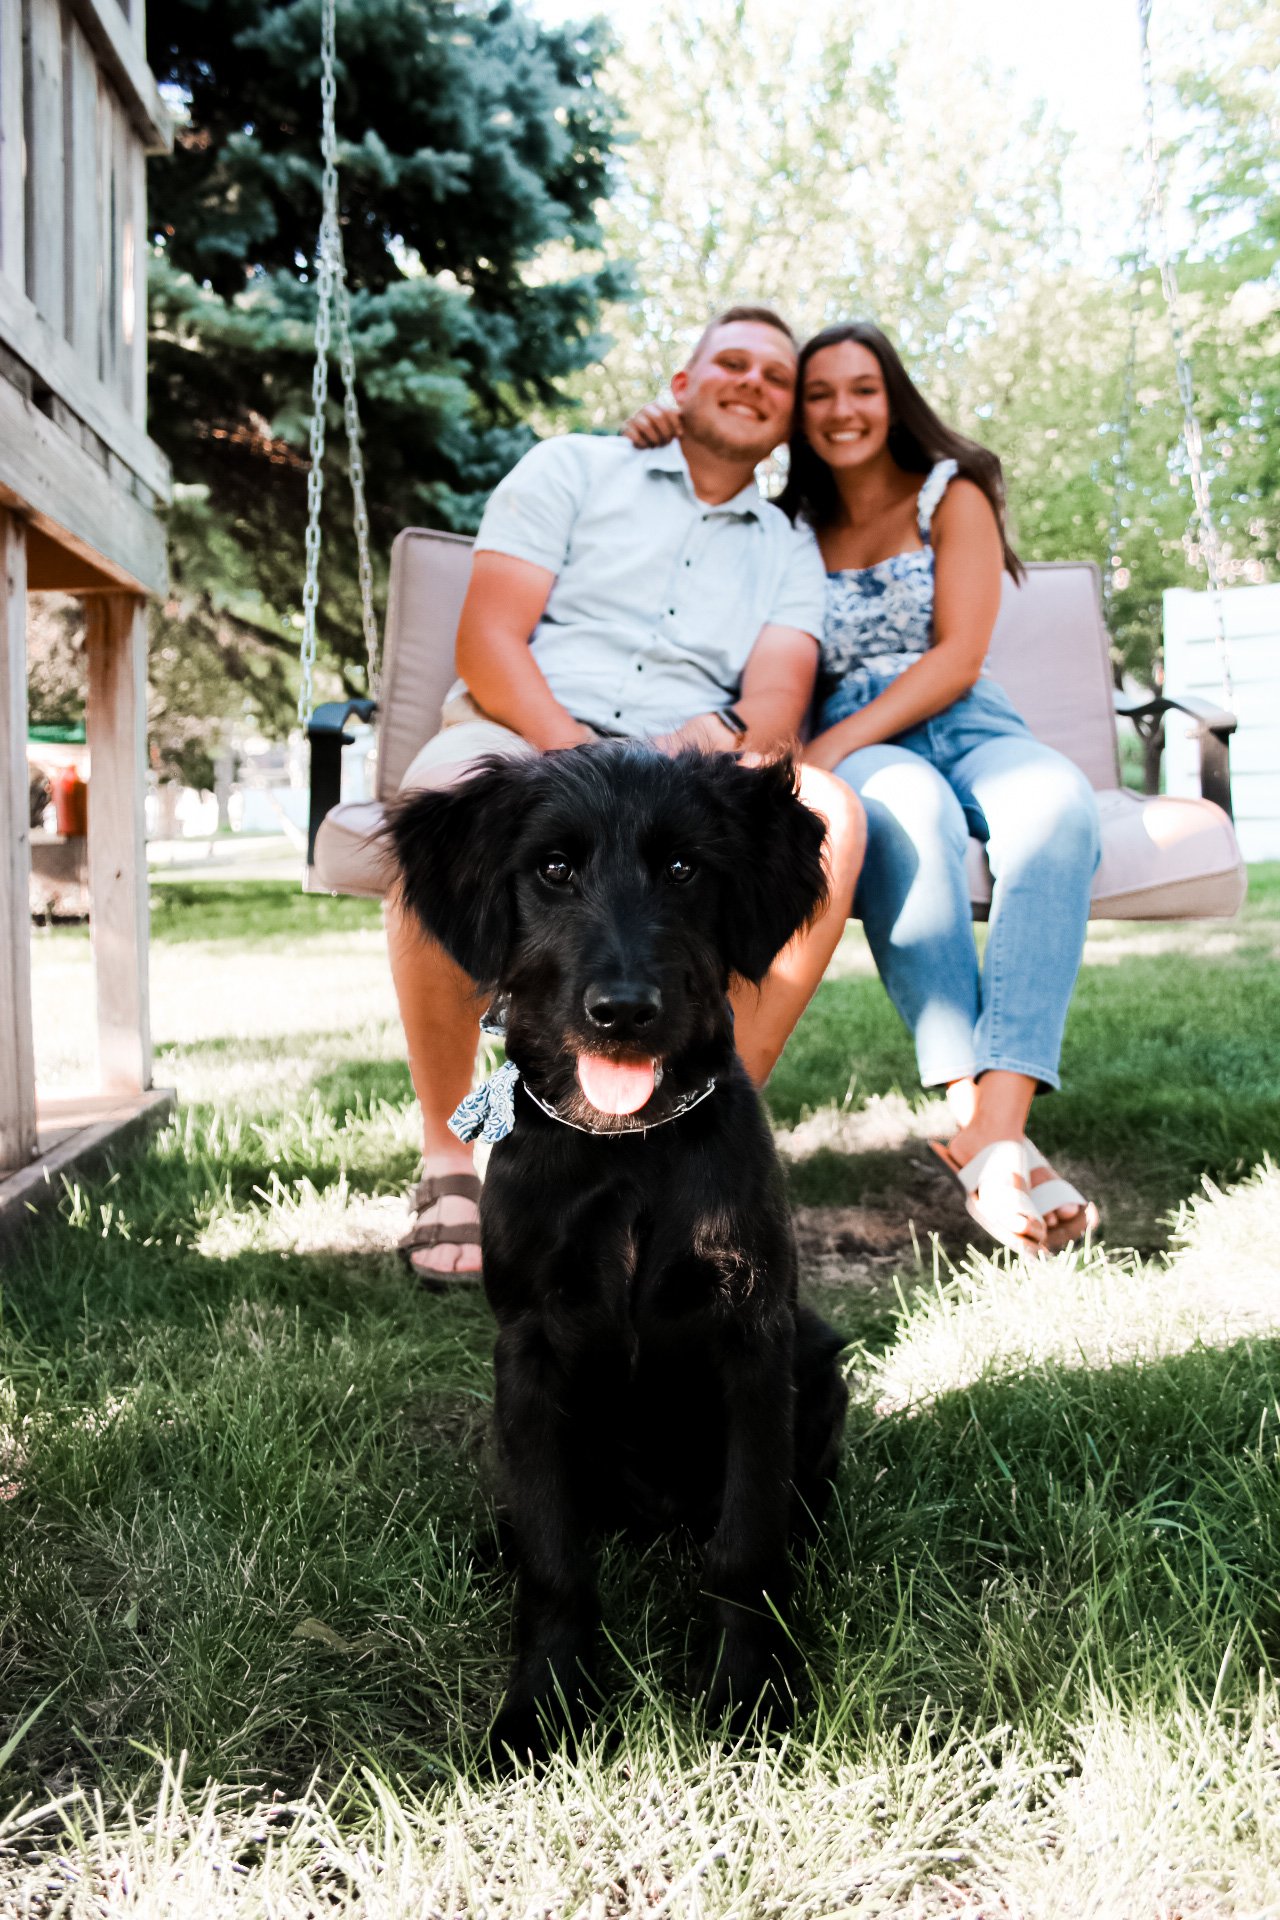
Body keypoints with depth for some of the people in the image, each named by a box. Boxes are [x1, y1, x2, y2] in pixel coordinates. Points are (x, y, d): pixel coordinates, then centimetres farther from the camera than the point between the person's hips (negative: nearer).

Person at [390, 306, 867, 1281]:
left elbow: (778, 700, 4)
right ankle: (448, 1157, -22)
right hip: (524, 737, -2)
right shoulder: (572, 468, 15)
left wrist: (733, 737, -21)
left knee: (828, 810, -30)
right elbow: (486, 642, 0)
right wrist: (578, 755, -17)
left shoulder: (789, 551, 23)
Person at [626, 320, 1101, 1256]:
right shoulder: (789, 530, 19)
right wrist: (663, 460, 7)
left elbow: (958, 658, -1)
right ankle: (967, 1107, -48)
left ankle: (999, 1127, -52)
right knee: (911, 806, -39)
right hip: (853, 748, 0)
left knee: (1058, 800, -37)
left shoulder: (953, 497, 12)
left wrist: (831, 746, -15)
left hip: (965, 724, 0)